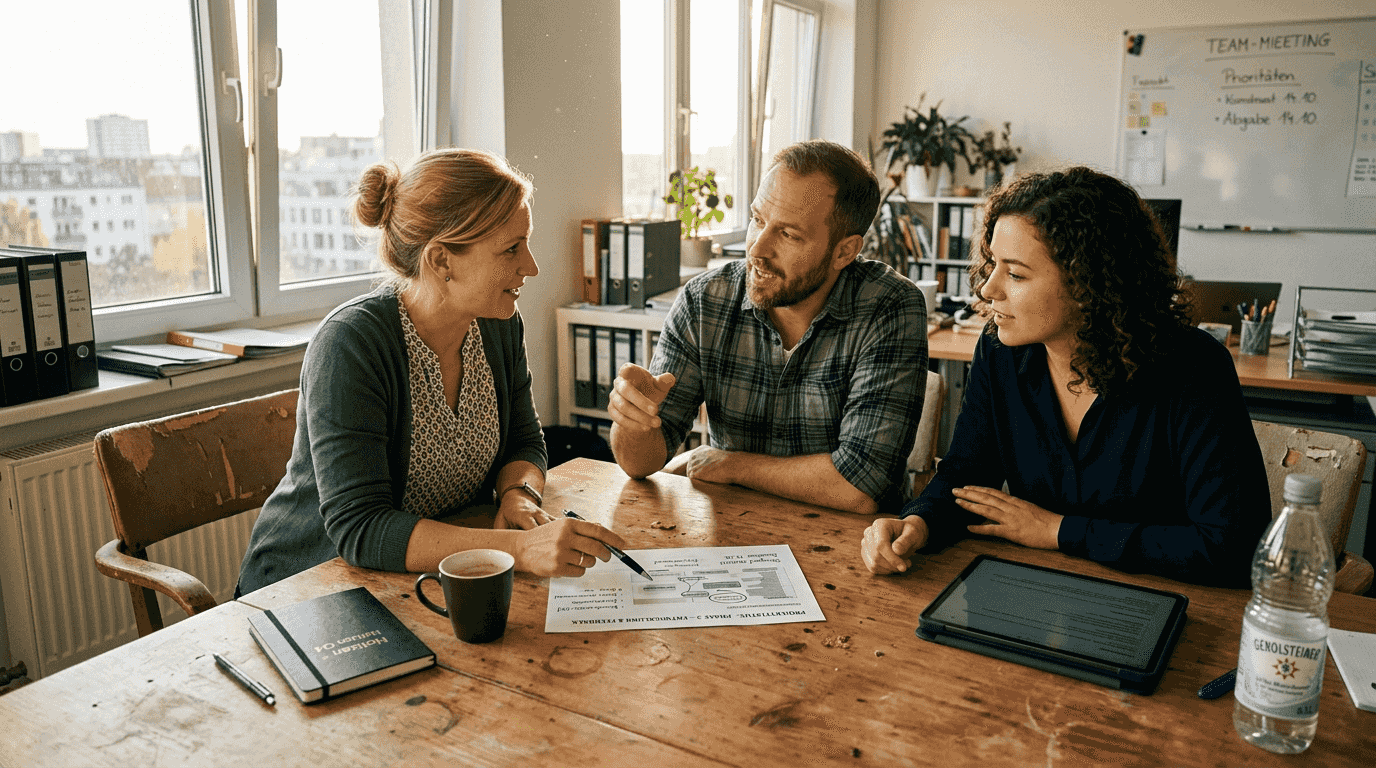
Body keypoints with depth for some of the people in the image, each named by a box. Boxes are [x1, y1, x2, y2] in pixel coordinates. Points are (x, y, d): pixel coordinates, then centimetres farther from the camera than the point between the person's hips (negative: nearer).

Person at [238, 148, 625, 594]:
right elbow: (358, 528, -29)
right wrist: (520, 548, -39)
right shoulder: (349, 344, -24)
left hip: (438, 581, 6)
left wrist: (519, 494, -15)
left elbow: (524, 444, 9)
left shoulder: (500, 327, -4)